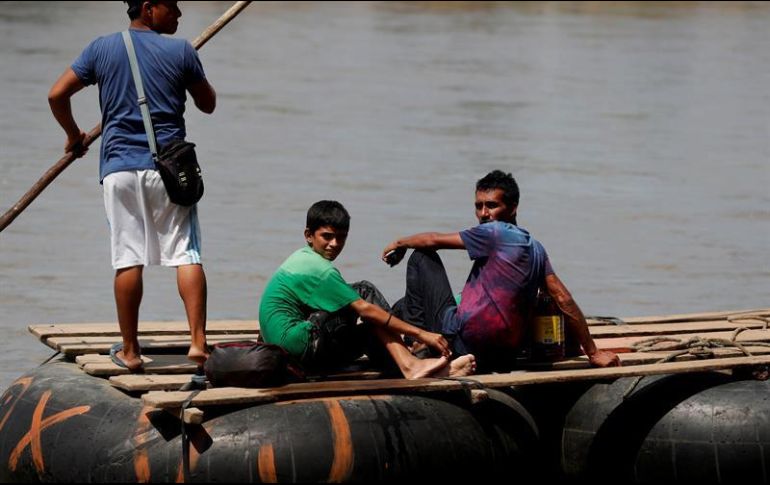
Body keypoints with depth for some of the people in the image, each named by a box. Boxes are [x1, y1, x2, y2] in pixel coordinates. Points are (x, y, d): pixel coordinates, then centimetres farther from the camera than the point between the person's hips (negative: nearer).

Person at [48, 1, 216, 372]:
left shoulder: (101, 49, 5)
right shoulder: (180, 51, -1)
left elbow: (57, 95, 5)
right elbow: (208, 104, 10)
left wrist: (74, 136, 20)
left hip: (119, 167, 2)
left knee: (128, 259, 4)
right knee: (186, 255, 0)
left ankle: (129, 351, 9)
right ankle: (197, 342, -8)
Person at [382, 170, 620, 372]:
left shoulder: (496, 233, -8)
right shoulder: (535, 248, 12)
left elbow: (433, 241, 0)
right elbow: (564, 301, 8)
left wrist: (400, 243, 21)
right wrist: (593, 353, 13)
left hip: (462, 342, -8)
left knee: (421, 257, 9)